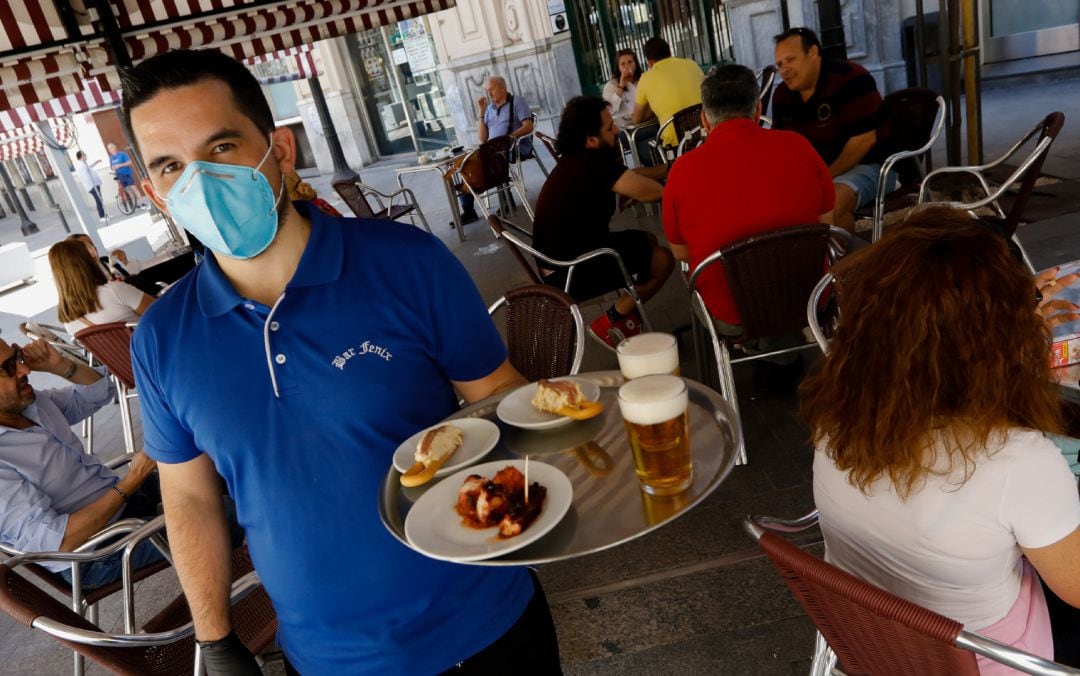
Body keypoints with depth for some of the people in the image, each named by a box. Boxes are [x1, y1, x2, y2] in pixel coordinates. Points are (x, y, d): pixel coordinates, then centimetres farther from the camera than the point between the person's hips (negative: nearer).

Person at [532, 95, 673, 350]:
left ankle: (625, 316, 17)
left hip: (566, 255, 10)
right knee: (663, 259, -6)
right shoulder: (593, 164, -24)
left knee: (647, 241, 20)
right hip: (568, 272, -10)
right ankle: (610, 323, 3)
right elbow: (648, 191, -23)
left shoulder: (580, 158, 7)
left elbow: (628, 176, 17)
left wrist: (670, 168, 8)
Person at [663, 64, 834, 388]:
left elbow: (681, 253, -1)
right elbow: (825, 223, 4)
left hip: (731, 317, -1)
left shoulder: (683, 169, -15)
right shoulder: (796, 146, -10)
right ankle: (779, 360, 36)